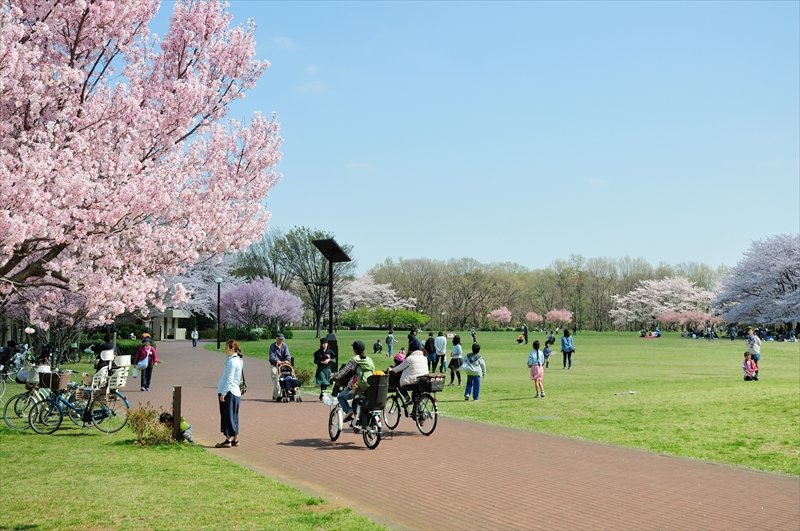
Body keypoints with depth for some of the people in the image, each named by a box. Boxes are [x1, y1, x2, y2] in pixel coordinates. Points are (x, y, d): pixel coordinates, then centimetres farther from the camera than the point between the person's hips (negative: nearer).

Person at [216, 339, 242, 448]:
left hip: (229, 392, -10)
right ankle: (235, 439, 18)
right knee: (233, 416, 13)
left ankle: (228, 440, -2)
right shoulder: (238, 359, 14)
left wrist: (223, 393, -19)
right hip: (236, 392, 10)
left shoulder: (232, 361, -16)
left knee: (228, 416, -5)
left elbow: (229, 379, -19)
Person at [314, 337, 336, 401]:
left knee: (326, 384, 6)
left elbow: (334, 360, 4)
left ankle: (321, 396, 20)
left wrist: (329, 360, -14)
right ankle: (322, 396, -17)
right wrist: (321, 362, -14)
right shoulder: (318, 352, 2)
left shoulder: (330, 352, 6)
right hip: (321, 369, -2)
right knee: (323, 382, -15)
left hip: (328, 369, 2)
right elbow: (315, 361, 2)